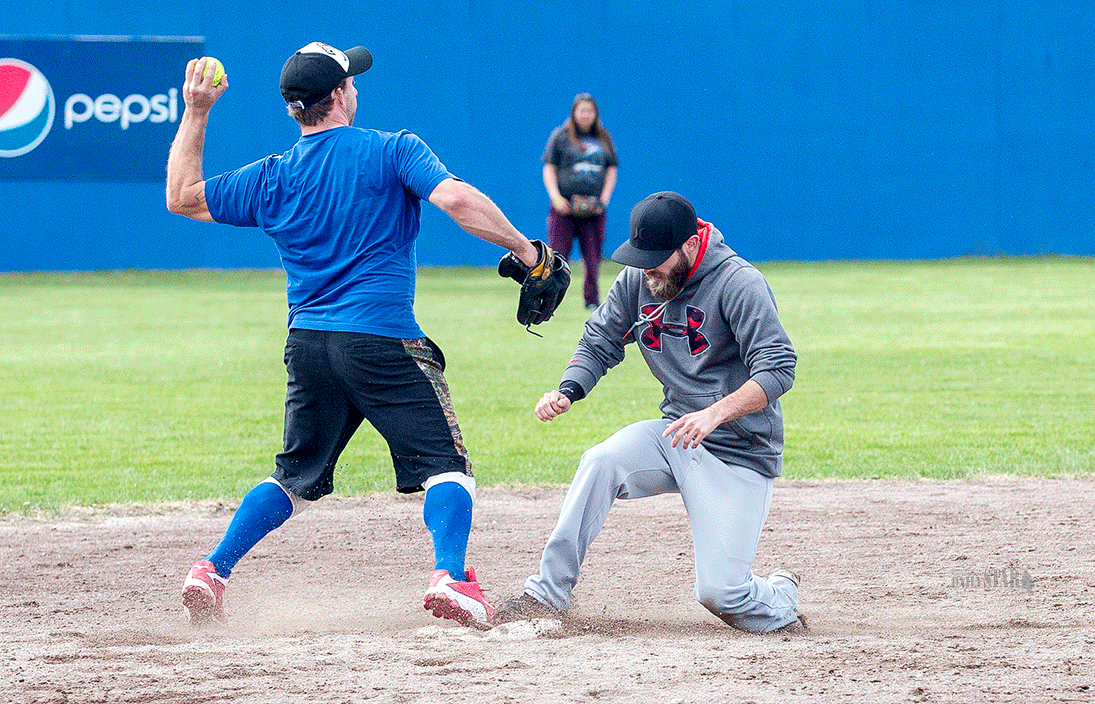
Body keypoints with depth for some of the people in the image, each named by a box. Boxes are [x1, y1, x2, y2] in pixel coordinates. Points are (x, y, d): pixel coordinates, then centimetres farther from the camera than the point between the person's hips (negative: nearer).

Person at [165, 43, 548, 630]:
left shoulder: (272, 179, 10)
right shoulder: (392, 151, -1)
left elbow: (182, 197, 19)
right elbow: (456, 198, -16)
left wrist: (195, 114, 23)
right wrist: (524, 249, -8)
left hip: (307, 343, 5)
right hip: (384, 340, -5)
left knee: (296, 477, 20)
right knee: (445, 463, -2)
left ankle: (211, 572, 12)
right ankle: (449, 577, -24)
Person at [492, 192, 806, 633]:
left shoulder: (739, 283, -19)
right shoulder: (637, 280, 0)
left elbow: (779, 369, -26)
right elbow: (599, 345, 9)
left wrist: (716, 413, -41)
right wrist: (566, 392, -13)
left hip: (741, 455, -5)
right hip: (676, 436, 5)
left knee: (720, 593, -16)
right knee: (601, 462, -26)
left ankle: (779, 600, 19)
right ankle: (547, 596, -19)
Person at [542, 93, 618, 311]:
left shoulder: (604, 138, 14)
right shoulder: (560, 136, 5)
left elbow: (611, 170, 16)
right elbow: (549, 169, 4)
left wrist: (604, 199, 2)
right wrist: (556, 198, -9)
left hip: (593, 209, 3)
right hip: (565, 207, -3)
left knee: (593, 256, 1)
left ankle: (592, 300, 9)